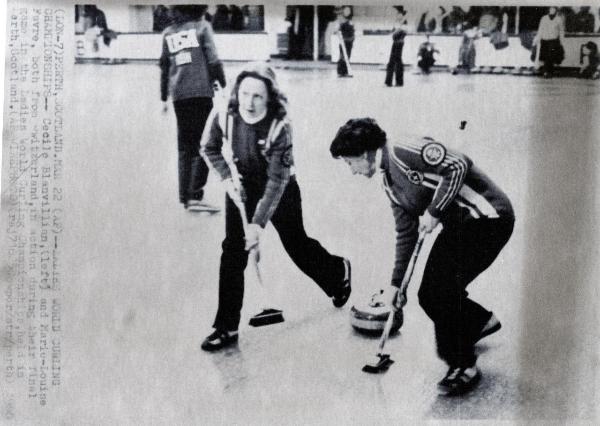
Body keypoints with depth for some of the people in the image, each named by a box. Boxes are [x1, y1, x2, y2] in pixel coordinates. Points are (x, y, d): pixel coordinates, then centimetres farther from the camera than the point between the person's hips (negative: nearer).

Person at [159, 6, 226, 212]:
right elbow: (213, 60, -6)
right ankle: (195, 196, -9)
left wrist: (164, 98, 22)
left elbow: (164, 67, 16)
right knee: (203, 145, -2)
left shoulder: (168, 33, 14)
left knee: (184, 146, 12)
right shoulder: (201, 26, 1)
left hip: (178, 95, 5)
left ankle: (185, 196, 13)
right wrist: (223, 86, 2)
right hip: (201, 92, -5)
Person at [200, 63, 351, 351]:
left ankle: (339, 272, 47)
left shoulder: (280, 127, -31)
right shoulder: (223, 117, -22)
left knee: (297, 245, 13)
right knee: (233, 250, -7)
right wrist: (227, 178, -15)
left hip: (280, 190, -3)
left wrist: (258, 222, -32)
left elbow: (277, 180, -29)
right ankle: (227, 327, 3)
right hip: (242, 186, 3)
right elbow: (209, 149, -1)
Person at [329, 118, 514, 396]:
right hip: (456, 226, 9)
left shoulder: (403, 150, -17)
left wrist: (434, 211, -20)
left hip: (486, 217, -9)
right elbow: (406, 232, 17)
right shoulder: (389, 181, 13)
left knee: (442, 291, -14)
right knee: (429, 295, 9)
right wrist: (396, 283, 18)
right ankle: (481, 321, 37)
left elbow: (458, 166, -26)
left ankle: (464, 367, 4)